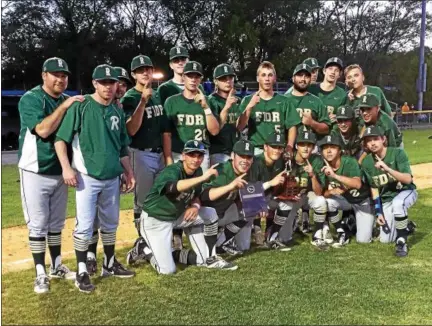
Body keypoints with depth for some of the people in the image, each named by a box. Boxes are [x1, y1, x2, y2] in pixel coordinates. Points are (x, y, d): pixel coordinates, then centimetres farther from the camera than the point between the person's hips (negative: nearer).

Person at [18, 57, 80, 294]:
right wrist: (64, 106, -23)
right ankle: (40, 274, 9)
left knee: (57, 223, 14)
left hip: (60, 172, 6)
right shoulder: (30, 99, -11)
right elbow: (43, 130, -25)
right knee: (38, 225, 0)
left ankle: (57, 267, 25)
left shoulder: (67, 101, 7)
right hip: (36, 172, -5)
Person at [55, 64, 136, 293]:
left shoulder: (118, 112, 10)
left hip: (112, 178, 6)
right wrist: (66, 167, -17)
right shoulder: (80, 107, -7)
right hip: (87, 177, -6)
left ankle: (110, 264, 30)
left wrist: (128, 172, 16)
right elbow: (61, 139, -9)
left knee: (110, 223, 15)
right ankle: (82, 272, 8)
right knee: (84, 225, -4)